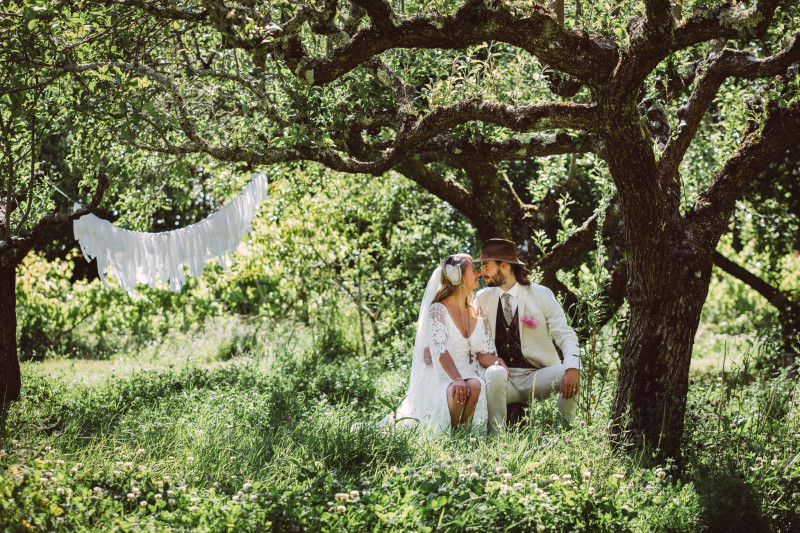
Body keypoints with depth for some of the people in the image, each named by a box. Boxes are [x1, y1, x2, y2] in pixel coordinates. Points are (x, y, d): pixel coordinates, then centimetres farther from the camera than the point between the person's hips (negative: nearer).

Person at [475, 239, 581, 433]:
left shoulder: (541, 295, 1)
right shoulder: (483, 298, 10)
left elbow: (566, 335, -6)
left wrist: (572, 369, -26)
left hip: (537, 376, 0)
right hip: (503, 379, 1)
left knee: (571, 375, -29)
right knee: (495, 373, -35)